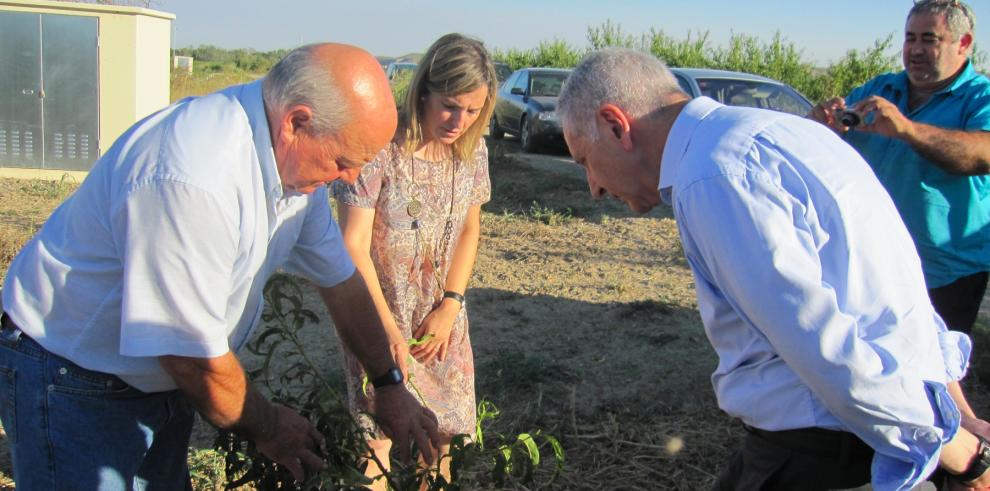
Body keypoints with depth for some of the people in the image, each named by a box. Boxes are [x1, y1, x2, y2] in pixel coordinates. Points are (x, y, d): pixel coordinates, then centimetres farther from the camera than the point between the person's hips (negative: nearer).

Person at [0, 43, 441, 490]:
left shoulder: (294, 156, -6)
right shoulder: (194, 180, -35)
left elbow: (340, 280, 6)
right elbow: (197, 360, -28)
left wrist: (390, 386, 11)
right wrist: (267, 428, -10)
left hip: (162, 373, 8)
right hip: (71, 381, -8)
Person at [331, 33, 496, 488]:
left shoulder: (471, 150, -4)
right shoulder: (380, 145, -23)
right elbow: (354, 246, -20)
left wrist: (450, 306, -4)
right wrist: (389, 333, -15)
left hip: (442, 315, 5)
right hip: (379, 310, -5)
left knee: (441, 431, 11)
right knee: (376, 432, 0)